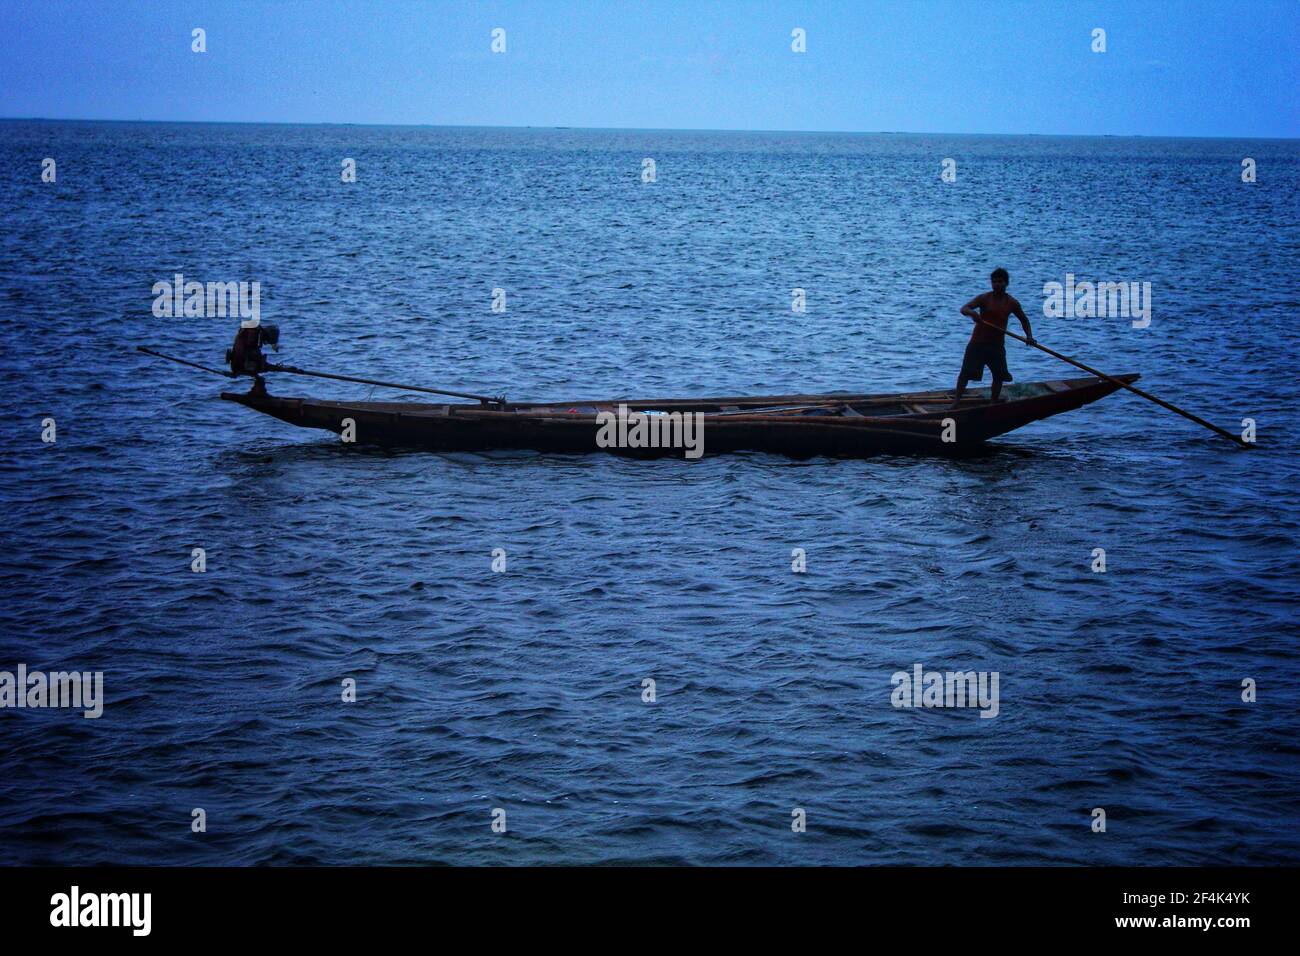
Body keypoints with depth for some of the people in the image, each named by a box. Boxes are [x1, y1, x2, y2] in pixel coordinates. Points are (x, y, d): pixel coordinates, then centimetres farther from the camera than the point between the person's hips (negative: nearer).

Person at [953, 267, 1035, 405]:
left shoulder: (1011, 303, 2)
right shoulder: (984, 298, -7)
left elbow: (1024, 320, 15)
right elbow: (964, 309, -17)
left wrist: (1029, 336, -1)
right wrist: (972, 313, -41)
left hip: (997, 344, 3)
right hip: (978, 342, -3)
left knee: (999, 376, 7)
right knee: (966, 372, -8)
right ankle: (956, 401, -4)